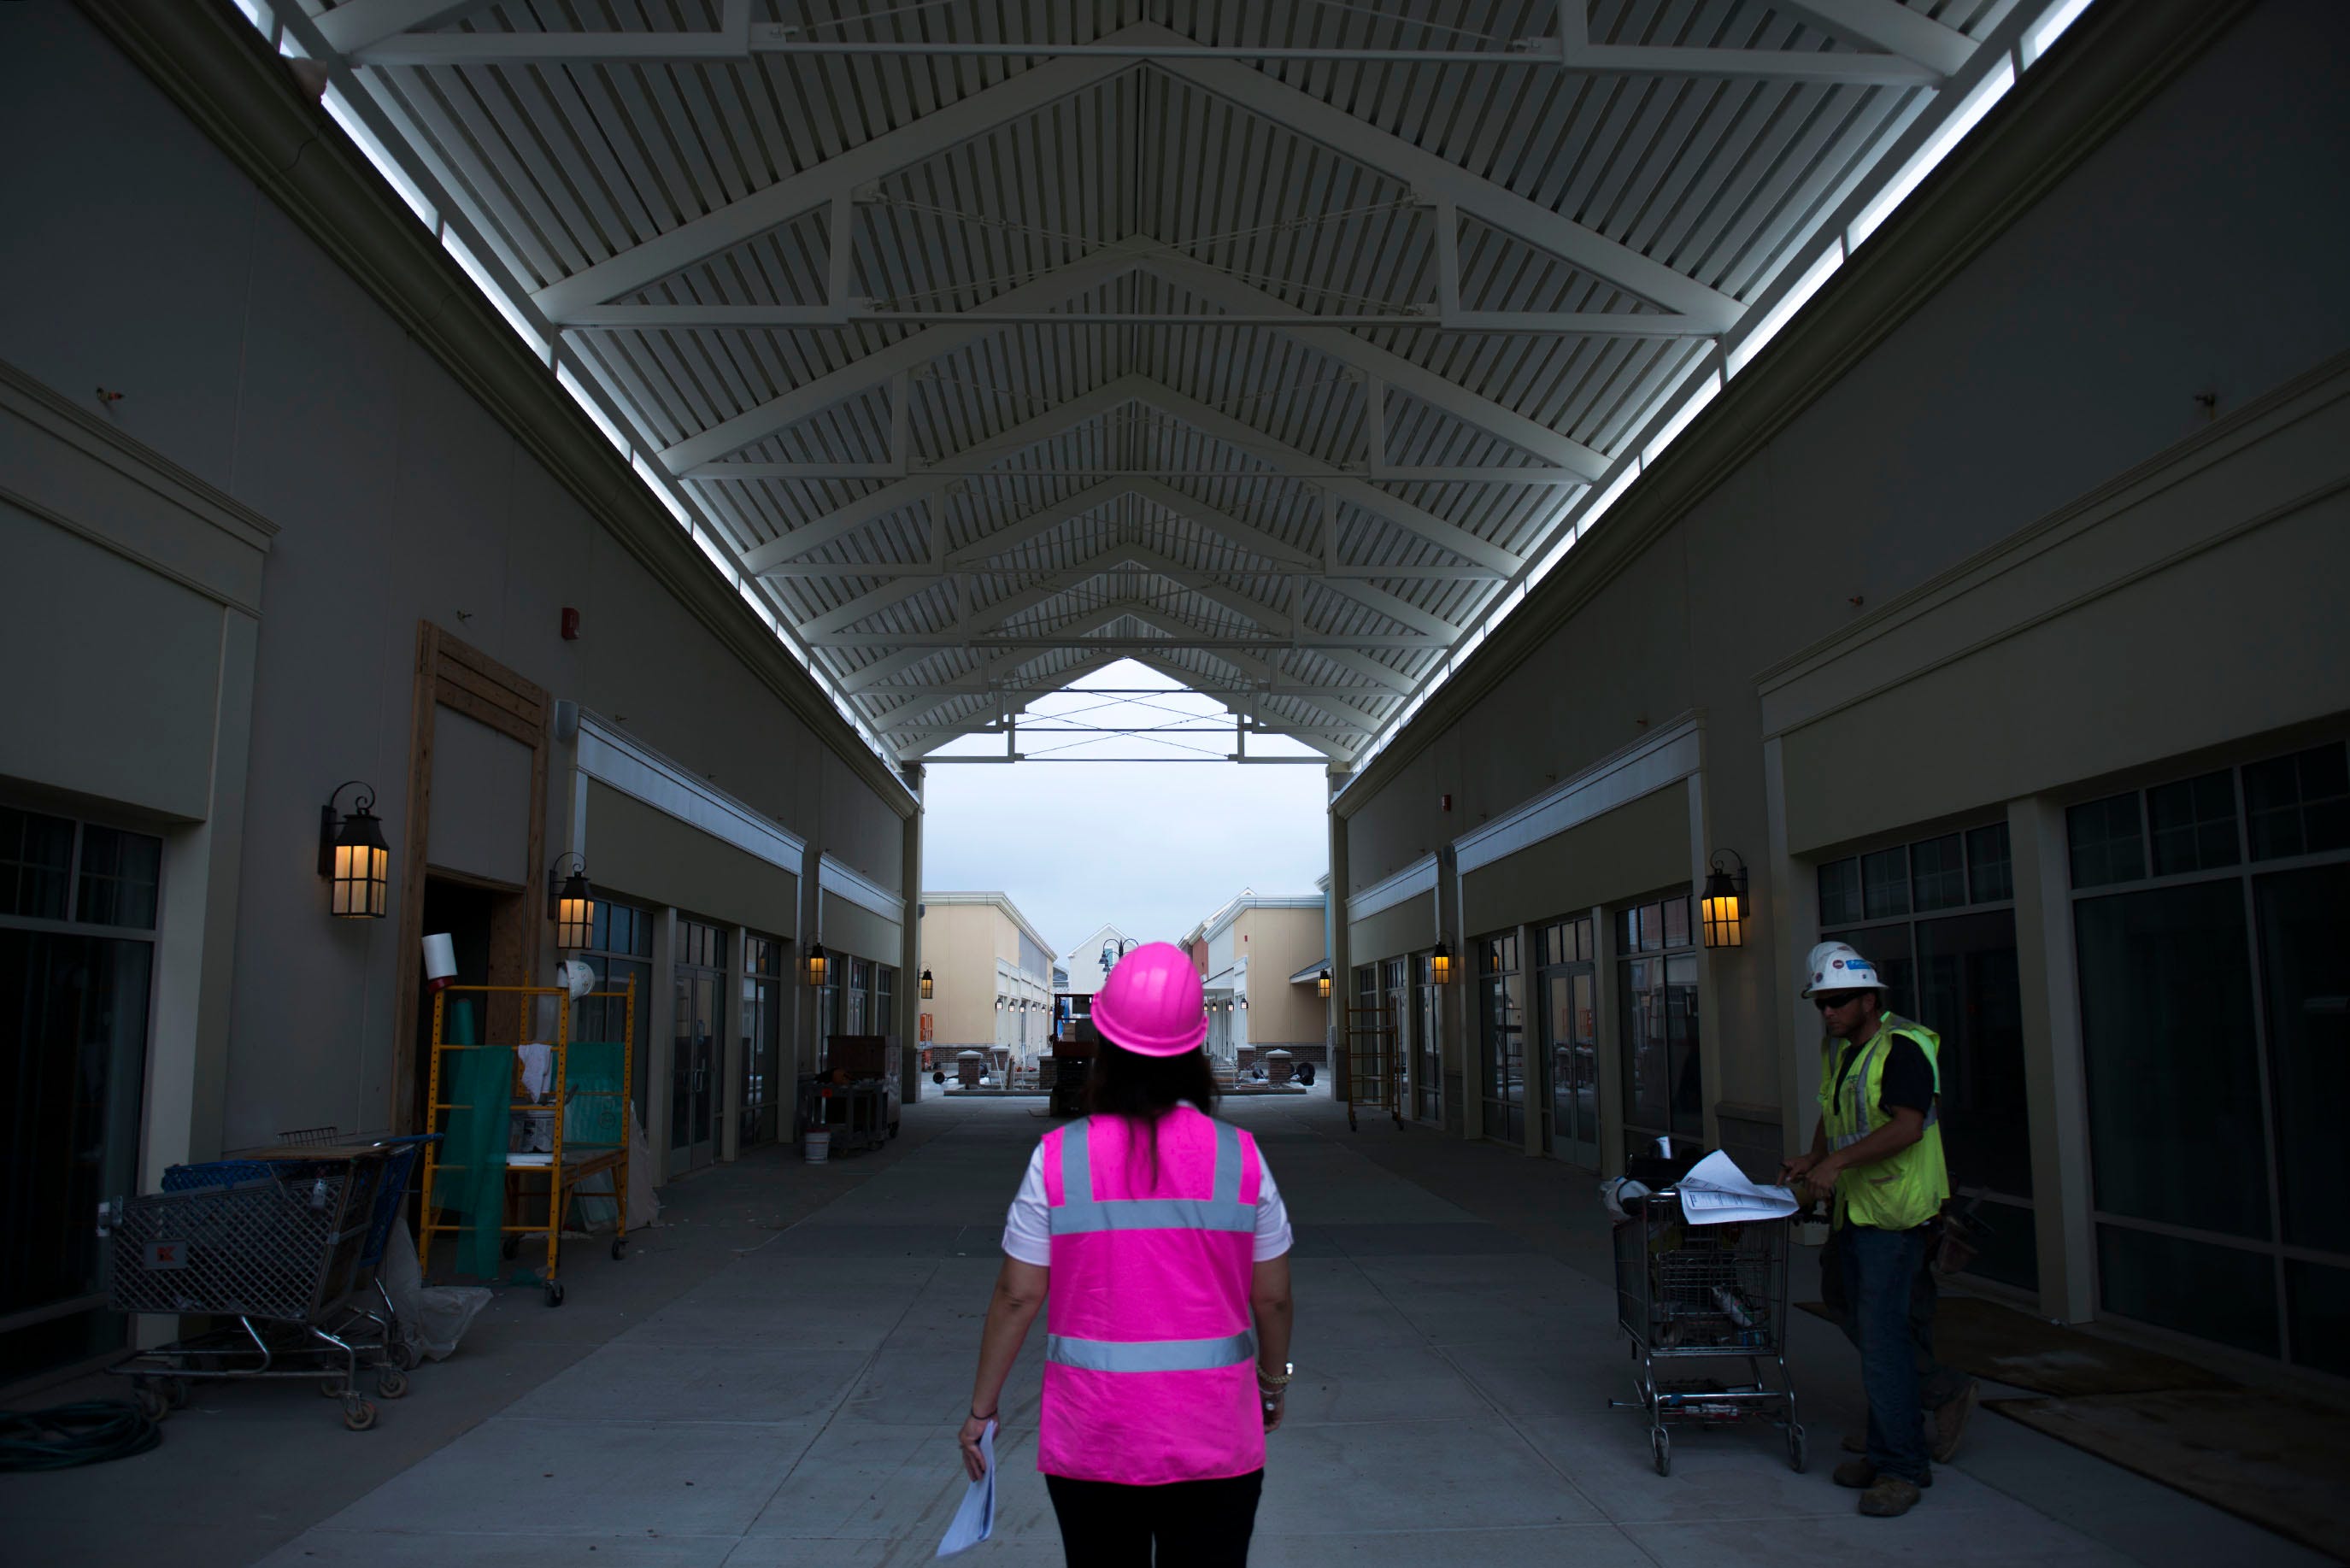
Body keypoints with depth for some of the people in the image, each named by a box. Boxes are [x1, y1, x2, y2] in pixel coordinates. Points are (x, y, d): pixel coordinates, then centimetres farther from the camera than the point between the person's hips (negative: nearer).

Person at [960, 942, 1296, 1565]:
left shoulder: (1057, 1157, -9)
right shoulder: (1241, 1156, -6)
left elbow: (1017, 1297, -5)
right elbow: (1273, 1299, 2)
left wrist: (983, 1406, 8)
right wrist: (1274, 1379, 20)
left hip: (1091, 1443, 0)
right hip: (1216, 1442, 0)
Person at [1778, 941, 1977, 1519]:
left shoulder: (1903, 1047, -15)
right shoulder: (1840, 1051, 14)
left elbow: (1908, 1126, -26)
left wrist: (1837, 1161, -29)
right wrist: (1813, 1158, 9)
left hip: (1894, 1214, -9)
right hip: (1853, 1210, 9)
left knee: (1882, 1336, -8)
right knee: (1863, 1328, 15)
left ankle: (1900, 1467, 2)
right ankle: (1945, 1392, 36)